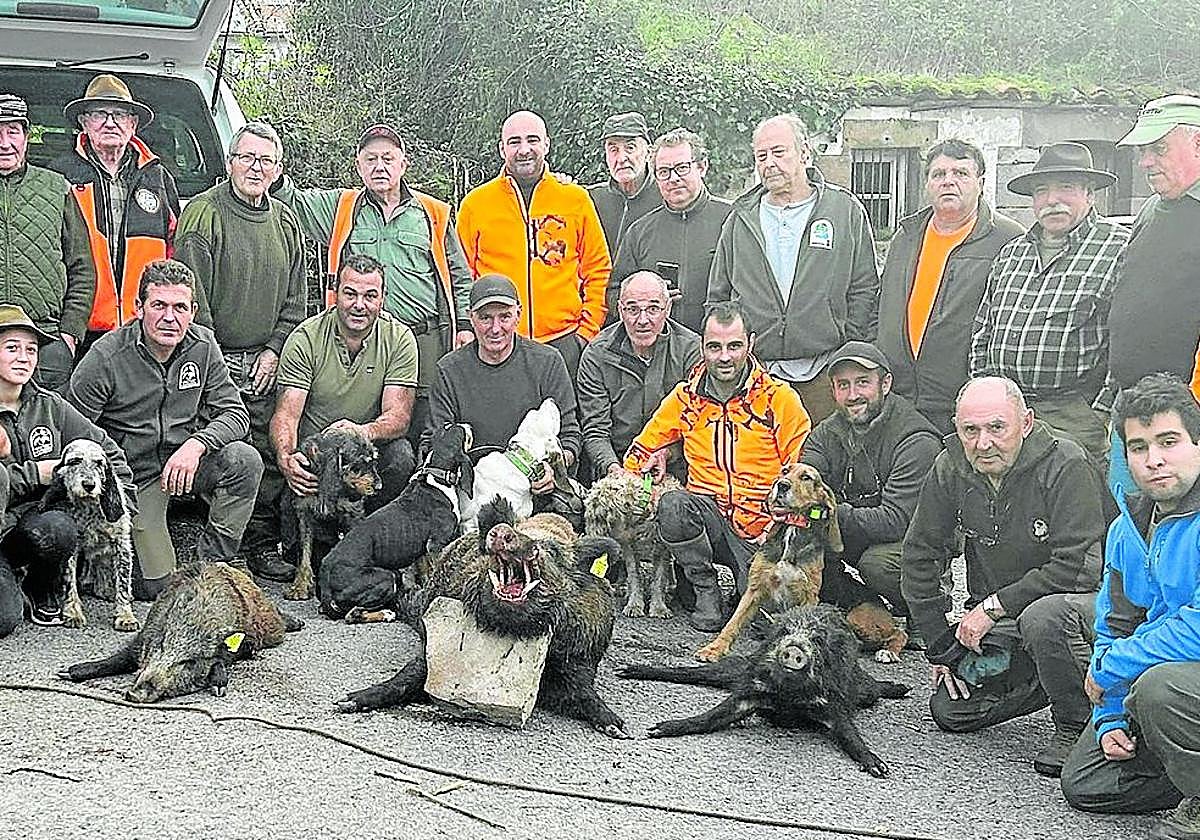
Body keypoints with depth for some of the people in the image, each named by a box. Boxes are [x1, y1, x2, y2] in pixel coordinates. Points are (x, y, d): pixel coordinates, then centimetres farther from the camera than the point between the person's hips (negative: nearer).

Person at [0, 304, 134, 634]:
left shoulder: (48, 405, 5)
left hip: (37, 518, 4)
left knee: (57, 530, -35)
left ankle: (43, 590, 0)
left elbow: (107, 451, 14)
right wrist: (34, 473, -14)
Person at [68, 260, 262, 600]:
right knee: (157, 584, -11)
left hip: (188, 460, 3)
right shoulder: (105, 358, -16)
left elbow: (235, 413, -5)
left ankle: (213, 562, -9)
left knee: (244, 460, -28)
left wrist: (196, 444, -24)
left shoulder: (203, 346, -4)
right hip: (134, 475, -3)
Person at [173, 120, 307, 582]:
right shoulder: (203, 214, -6)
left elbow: (297, 297, 15)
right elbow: (193, 296, -9)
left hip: (267, 361, 5)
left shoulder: (284, 220, 13)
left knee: (268, 456, 3)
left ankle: (262, 544, 12)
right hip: (216, 360, -5)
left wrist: (274, 350, 4)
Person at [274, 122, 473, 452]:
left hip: (426, 338, 0)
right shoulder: (340, 208, 15)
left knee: (422, 418, -4)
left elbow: (460, 276, 16)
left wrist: (464, 325, 8)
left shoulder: (434, 214, 14)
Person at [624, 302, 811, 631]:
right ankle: (705, 591, -9)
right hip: (707, 515, 2)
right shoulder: (685, 397, 7)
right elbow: (641, 450, 17)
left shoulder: (780, 399, -1)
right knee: (672, 504, -33)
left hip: (763, 524, -2)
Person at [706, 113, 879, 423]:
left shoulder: (846, 210, 5)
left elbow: (865, 292, 4)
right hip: (752, 374, 2)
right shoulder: (740, 220, 12)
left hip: (823, 376, -2)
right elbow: (718, 297, 16)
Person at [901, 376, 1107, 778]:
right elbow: (919, 556, 2)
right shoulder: (950, 470, -6)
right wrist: (940, 645, 0)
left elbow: (1076, 568, -27)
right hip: (997, 623, 6)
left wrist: (994, 607, -22)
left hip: (1083, 601, -6)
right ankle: (1043, 680, 21)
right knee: (949, 711, -2)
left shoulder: (1066, 466, -22)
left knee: (1044, 616, -39)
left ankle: (1076, 724, -13)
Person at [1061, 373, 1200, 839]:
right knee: (1083, 783, 6)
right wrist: (1110, 720, 2)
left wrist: (1108, 669, -19)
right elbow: (1113, 629, 14)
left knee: (1157, 686, -37)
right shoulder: (1128, 529, 6)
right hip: (1162, 672, 8)